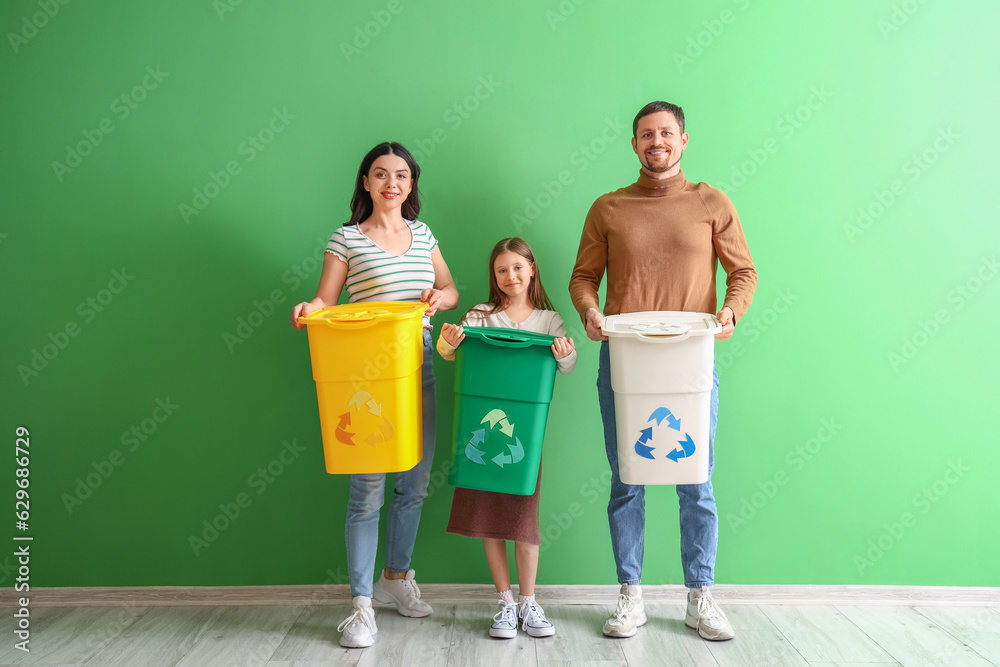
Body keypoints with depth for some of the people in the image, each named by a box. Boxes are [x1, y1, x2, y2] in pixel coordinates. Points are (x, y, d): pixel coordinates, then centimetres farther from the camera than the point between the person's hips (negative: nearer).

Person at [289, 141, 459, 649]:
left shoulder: (423, 234, 14)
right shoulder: (346, 239, 1)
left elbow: (451, 290, 19)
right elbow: (325, 300, -1)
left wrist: (439, 297, -3)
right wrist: (308, 309, -23)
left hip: (419, 365, 5)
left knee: (415, 482, 11)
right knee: (367, 488, -6)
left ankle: (396, 577, 32)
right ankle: (361, 604, 6)